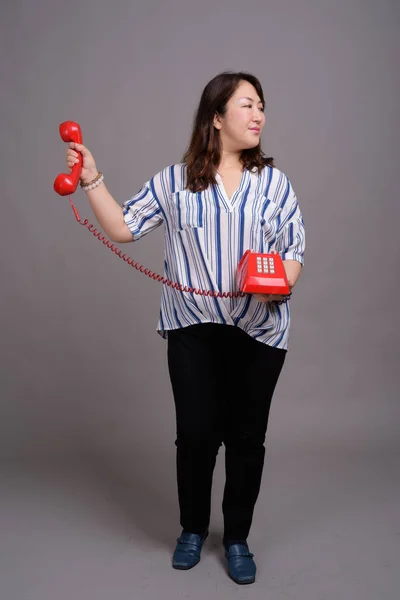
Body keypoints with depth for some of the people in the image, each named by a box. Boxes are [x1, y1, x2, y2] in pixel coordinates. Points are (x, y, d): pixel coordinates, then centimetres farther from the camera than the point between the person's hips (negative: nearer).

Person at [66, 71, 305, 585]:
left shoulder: (275, 183, 4)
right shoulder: (174, 181, 3)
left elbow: (295, 251, 3)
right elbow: (123, 228, 2)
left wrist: (281, 279, -18)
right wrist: (92, 180, -7)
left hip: (259, 329, 1)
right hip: (193, 328, 0)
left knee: (246, 437, 7)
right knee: (196, 432, 4)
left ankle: (237, 538, 28)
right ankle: (192, 529, 31)